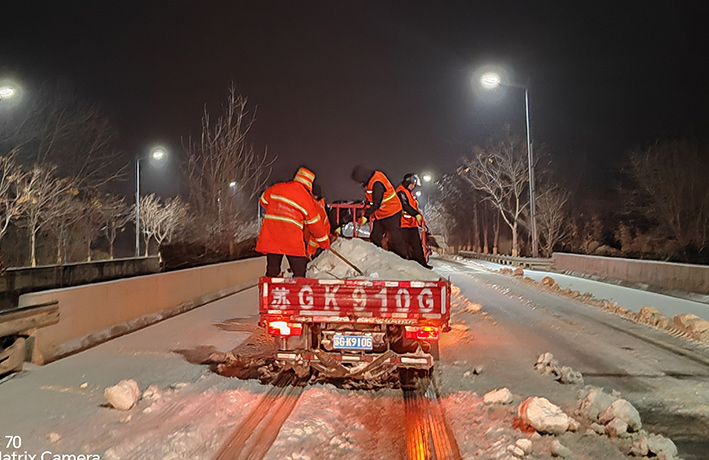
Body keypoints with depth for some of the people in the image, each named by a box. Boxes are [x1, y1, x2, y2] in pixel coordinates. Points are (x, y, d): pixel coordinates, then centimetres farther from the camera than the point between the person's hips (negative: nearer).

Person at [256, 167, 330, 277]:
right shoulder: (307, 198, -1)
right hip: (292, 240, -4)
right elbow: (315, 224, 5)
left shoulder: (277, 188, 7)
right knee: (299, 272, 2)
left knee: (272, 270, 13)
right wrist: (324, 241, 19)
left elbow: (263, 200, 24)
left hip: (270, 237, 4)